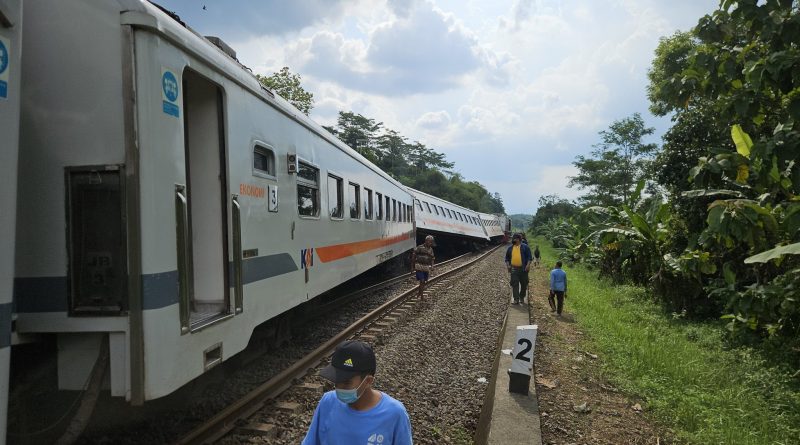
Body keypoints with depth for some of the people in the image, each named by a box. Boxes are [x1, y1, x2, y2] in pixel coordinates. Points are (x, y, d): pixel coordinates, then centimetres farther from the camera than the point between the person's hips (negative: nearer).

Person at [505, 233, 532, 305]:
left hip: (523, 269, -2)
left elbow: (529, 257, -1)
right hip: (514, 269, 2)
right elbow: (507, 258, 19)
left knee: (524, 284, 7)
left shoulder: (525, 247, 3)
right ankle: (516, 299, -5)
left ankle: (522, 297, 23)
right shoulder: (510, 248, 12)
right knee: (514, 284, -5)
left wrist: (528, 265, -12)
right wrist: (508, 265, 6)